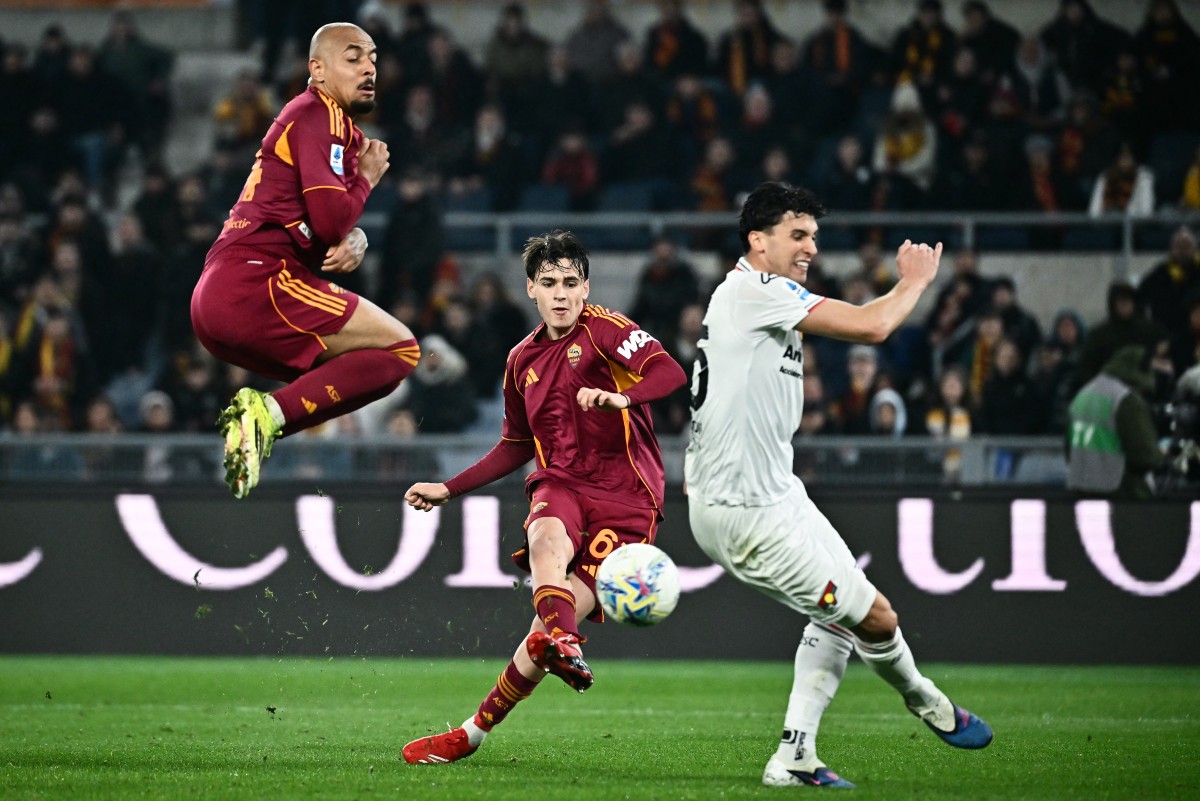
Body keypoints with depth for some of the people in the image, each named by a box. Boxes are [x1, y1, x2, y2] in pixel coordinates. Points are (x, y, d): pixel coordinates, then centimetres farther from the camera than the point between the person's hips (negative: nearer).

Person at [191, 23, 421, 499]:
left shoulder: (341, 129, 25)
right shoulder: (318, 114, -6)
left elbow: (337, 228, 23)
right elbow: (331, 220, -17)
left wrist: (353, 242, -1)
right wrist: (367, 178, 2)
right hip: (252, 284, -10)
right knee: (399, 348, -10)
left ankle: (261, 419, 1)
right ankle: (270, 414, -20)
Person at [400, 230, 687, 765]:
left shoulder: (603, 328, -3)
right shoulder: (523, 361, 16)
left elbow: (670, 373, -19)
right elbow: (516, 446, 29)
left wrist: (622, 398, -38)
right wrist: (449, 490, 26)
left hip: (625, 497, -4)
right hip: (560, 484, 4)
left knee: (563, 616, -15)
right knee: (547, 536, -35)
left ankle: (475, 732, -5)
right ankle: (562, 643, -59)